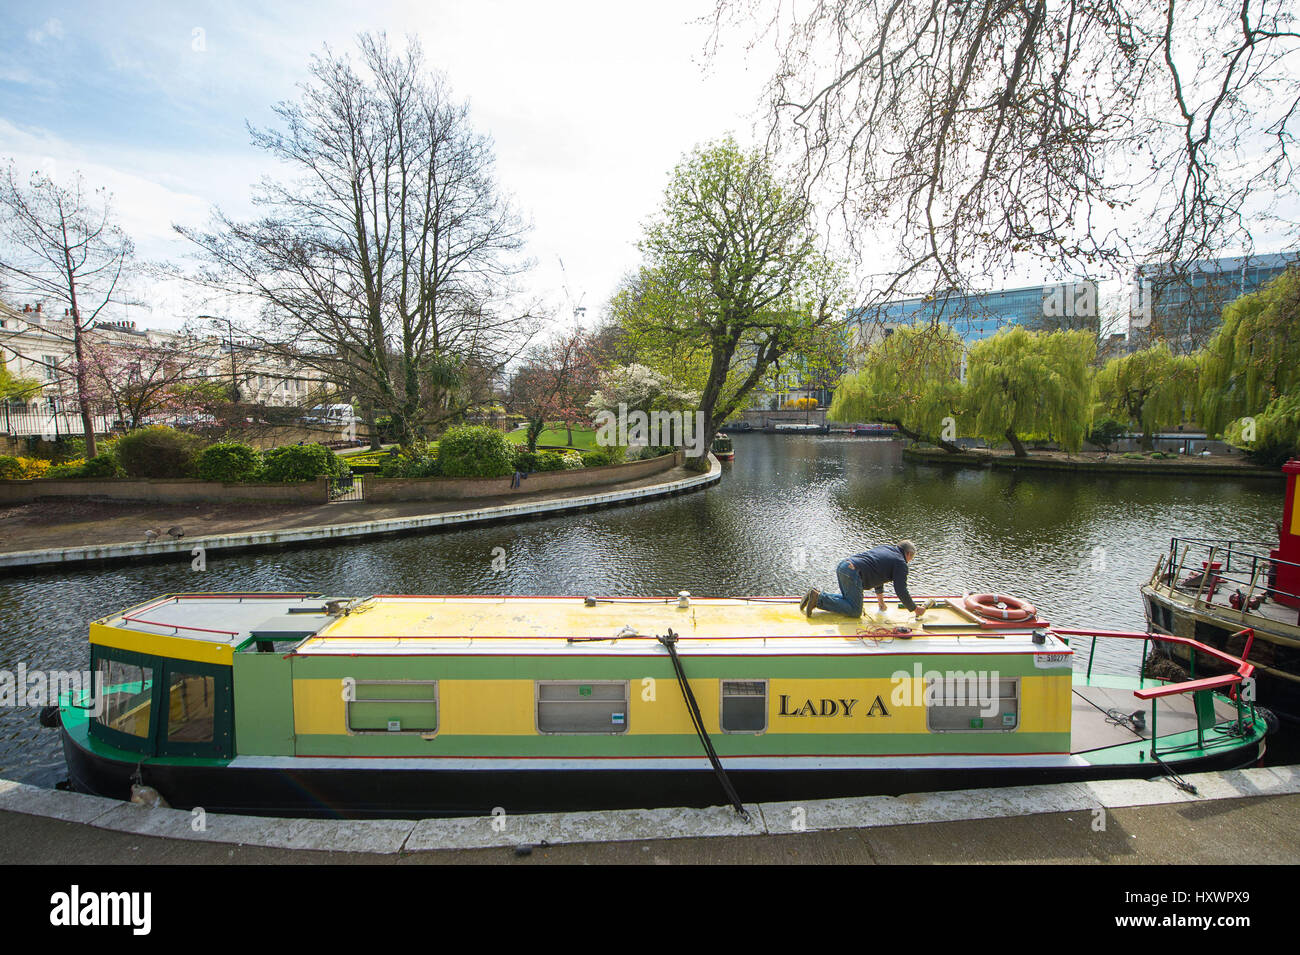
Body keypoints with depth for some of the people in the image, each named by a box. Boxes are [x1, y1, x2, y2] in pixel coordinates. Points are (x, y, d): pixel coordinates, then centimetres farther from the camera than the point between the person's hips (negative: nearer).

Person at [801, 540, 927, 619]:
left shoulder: (885, 547, 29)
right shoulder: (901, 563, 4)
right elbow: (901, 591, 1)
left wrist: (879, 596, 41)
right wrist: (915, 609, 14)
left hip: (843, 565, 9)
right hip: (853, 573, -9)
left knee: (848, 599, 25)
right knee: (855, 612, -2)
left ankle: (816, 596, 6)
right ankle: (819, 599, -15)